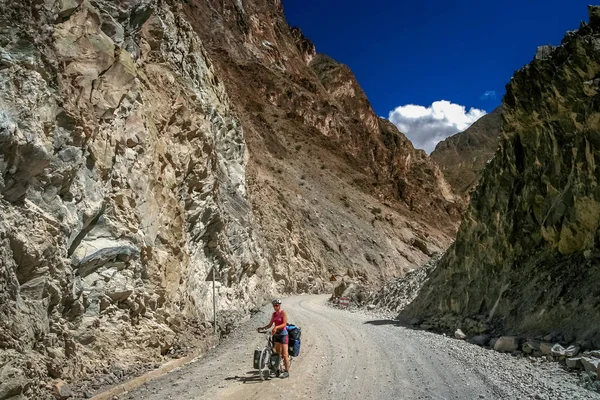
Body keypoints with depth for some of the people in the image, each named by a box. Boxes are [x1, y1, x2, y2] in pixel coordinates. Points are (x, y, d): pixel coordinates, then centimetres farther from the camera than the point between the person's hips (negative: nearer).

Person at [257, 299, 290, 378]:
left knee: (284, 354, -6)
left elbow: (284, 324, -20)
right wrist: (262, 328, -5)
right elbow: (270, 324, 10)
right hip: (276, 334, 7)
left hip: (283, 334, -7)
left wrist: (276, 327, -35)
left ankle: (287, 372, 0)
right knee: (277, 353, 12)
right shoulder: (274, 314, 9)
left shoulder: (283, 313, -10)